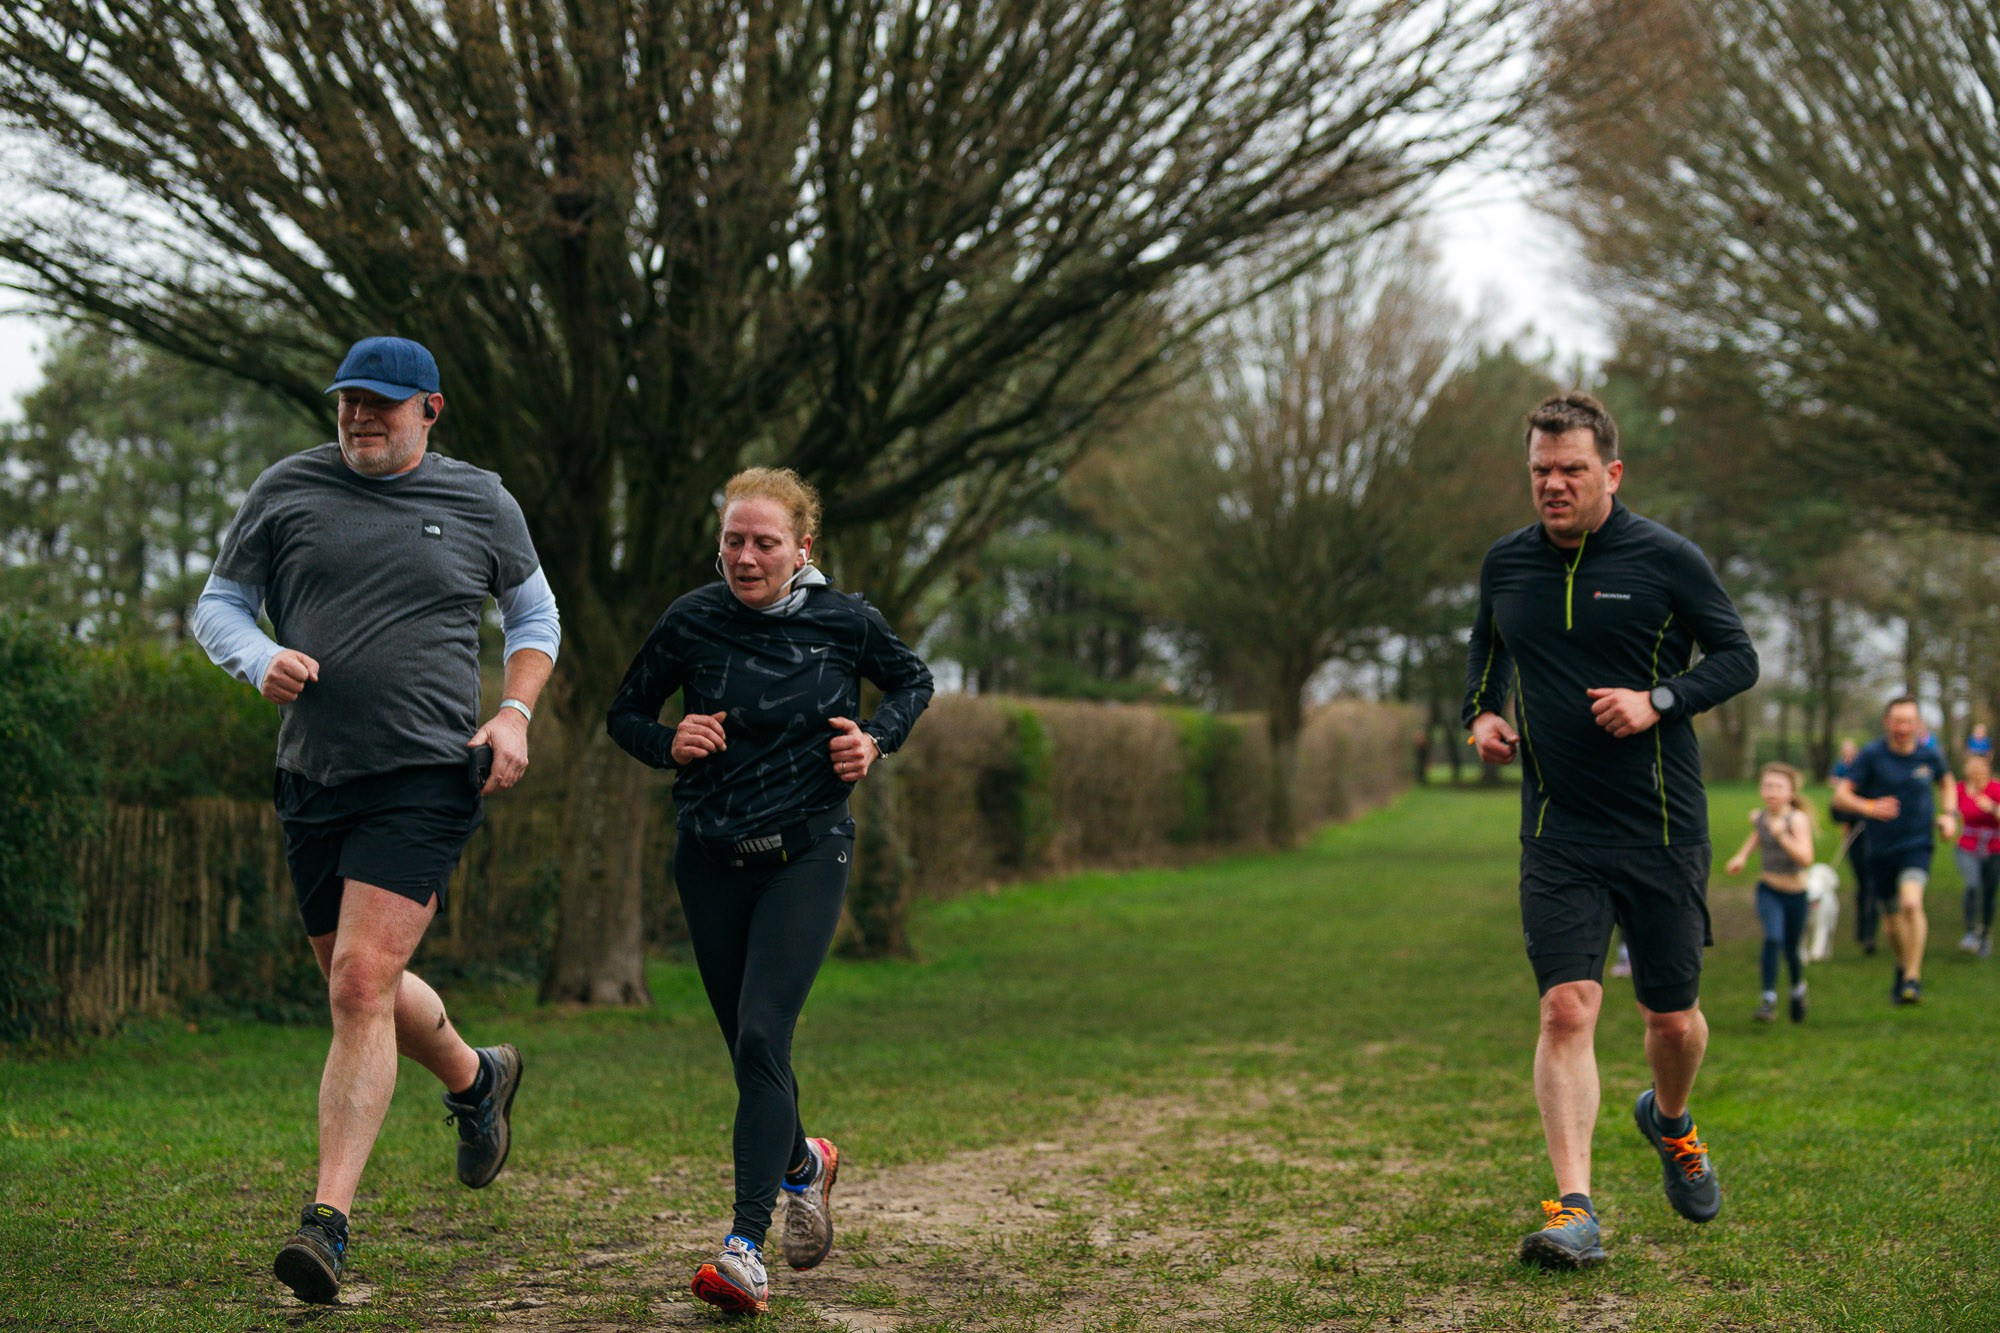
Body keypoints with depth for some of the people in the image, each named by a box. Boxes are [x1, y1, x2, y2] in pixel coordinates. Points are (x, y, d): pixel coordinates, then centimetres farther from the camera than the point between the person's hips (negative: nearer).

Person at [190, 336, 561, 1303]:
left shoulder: (480, 503, 4)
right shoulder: (285, 490, 6)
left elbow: (536, 616, 18)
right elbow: (217, 606, 11)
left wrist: (515, 714, 2)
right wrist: (261, 661, -11)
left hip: (427, 778, -4)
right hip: (312, 779, 4)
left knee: (362, 986, -16)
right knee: (364, 989, 16)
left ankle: (328, 1221, -15)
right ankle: (476, 1079, 47)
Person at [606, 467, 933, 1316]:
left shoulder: (846, 623, -5)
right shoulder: (692, 622, -4)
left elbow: (913, 681, 15)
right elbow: (625, 713, 9)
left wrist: (875, 740, -4)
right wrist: (670, 742, -12)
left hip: (806, 857, -2)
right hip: (712, 862, 3)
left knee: (762, 1038, -17)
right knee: (750, 1051, 11)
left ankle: (746, 1250, -20)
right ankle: (803, 1163, 43)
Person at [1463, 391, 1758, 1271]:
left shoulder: (1665, 559, -5)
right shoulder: (1506, 565, 5)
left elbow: (1738, 656, 1)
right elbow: (1484, 652, 23)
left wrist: (1657, 701, -15)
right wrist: (1482, 713, 3)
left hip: (1664, 830, -1)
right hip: (1558, 835, 1)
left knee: (1671, 1016, 9)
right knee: (1567, 1007, -13)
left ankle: (1670, 1122, 43)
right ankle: (1574, 1211, -15)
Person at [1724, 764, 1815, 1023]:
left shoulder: (1797, 819, -14)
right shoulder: (1758, 816, -1)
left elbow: (1806, 858, -27)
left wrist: (1782, 835, -34)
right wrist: (1742, 855, 17)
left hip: (1795, 894, -1)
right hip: (1768, 890, 1)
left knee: (1790, 949, 13)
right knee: (1773, 937, -23)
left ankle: (1798, 988, 44)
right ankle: (1769, 1000, -21)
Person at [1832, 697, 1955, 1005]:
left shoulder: (1929, 755, 0)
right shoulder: (1872, 755, -8)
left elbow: (1947, 783, 23)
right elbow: (1840, 797, -12)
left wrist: (1947, 815, 6)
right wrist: (1869, 807, -30)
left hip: (1917, 844, -1)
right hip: (1880, 849, 1)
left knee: (1911, 902, -25)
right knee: (1892, 916, 12)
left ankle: (1913, 977, -19)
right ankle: (1903, 965, 42)